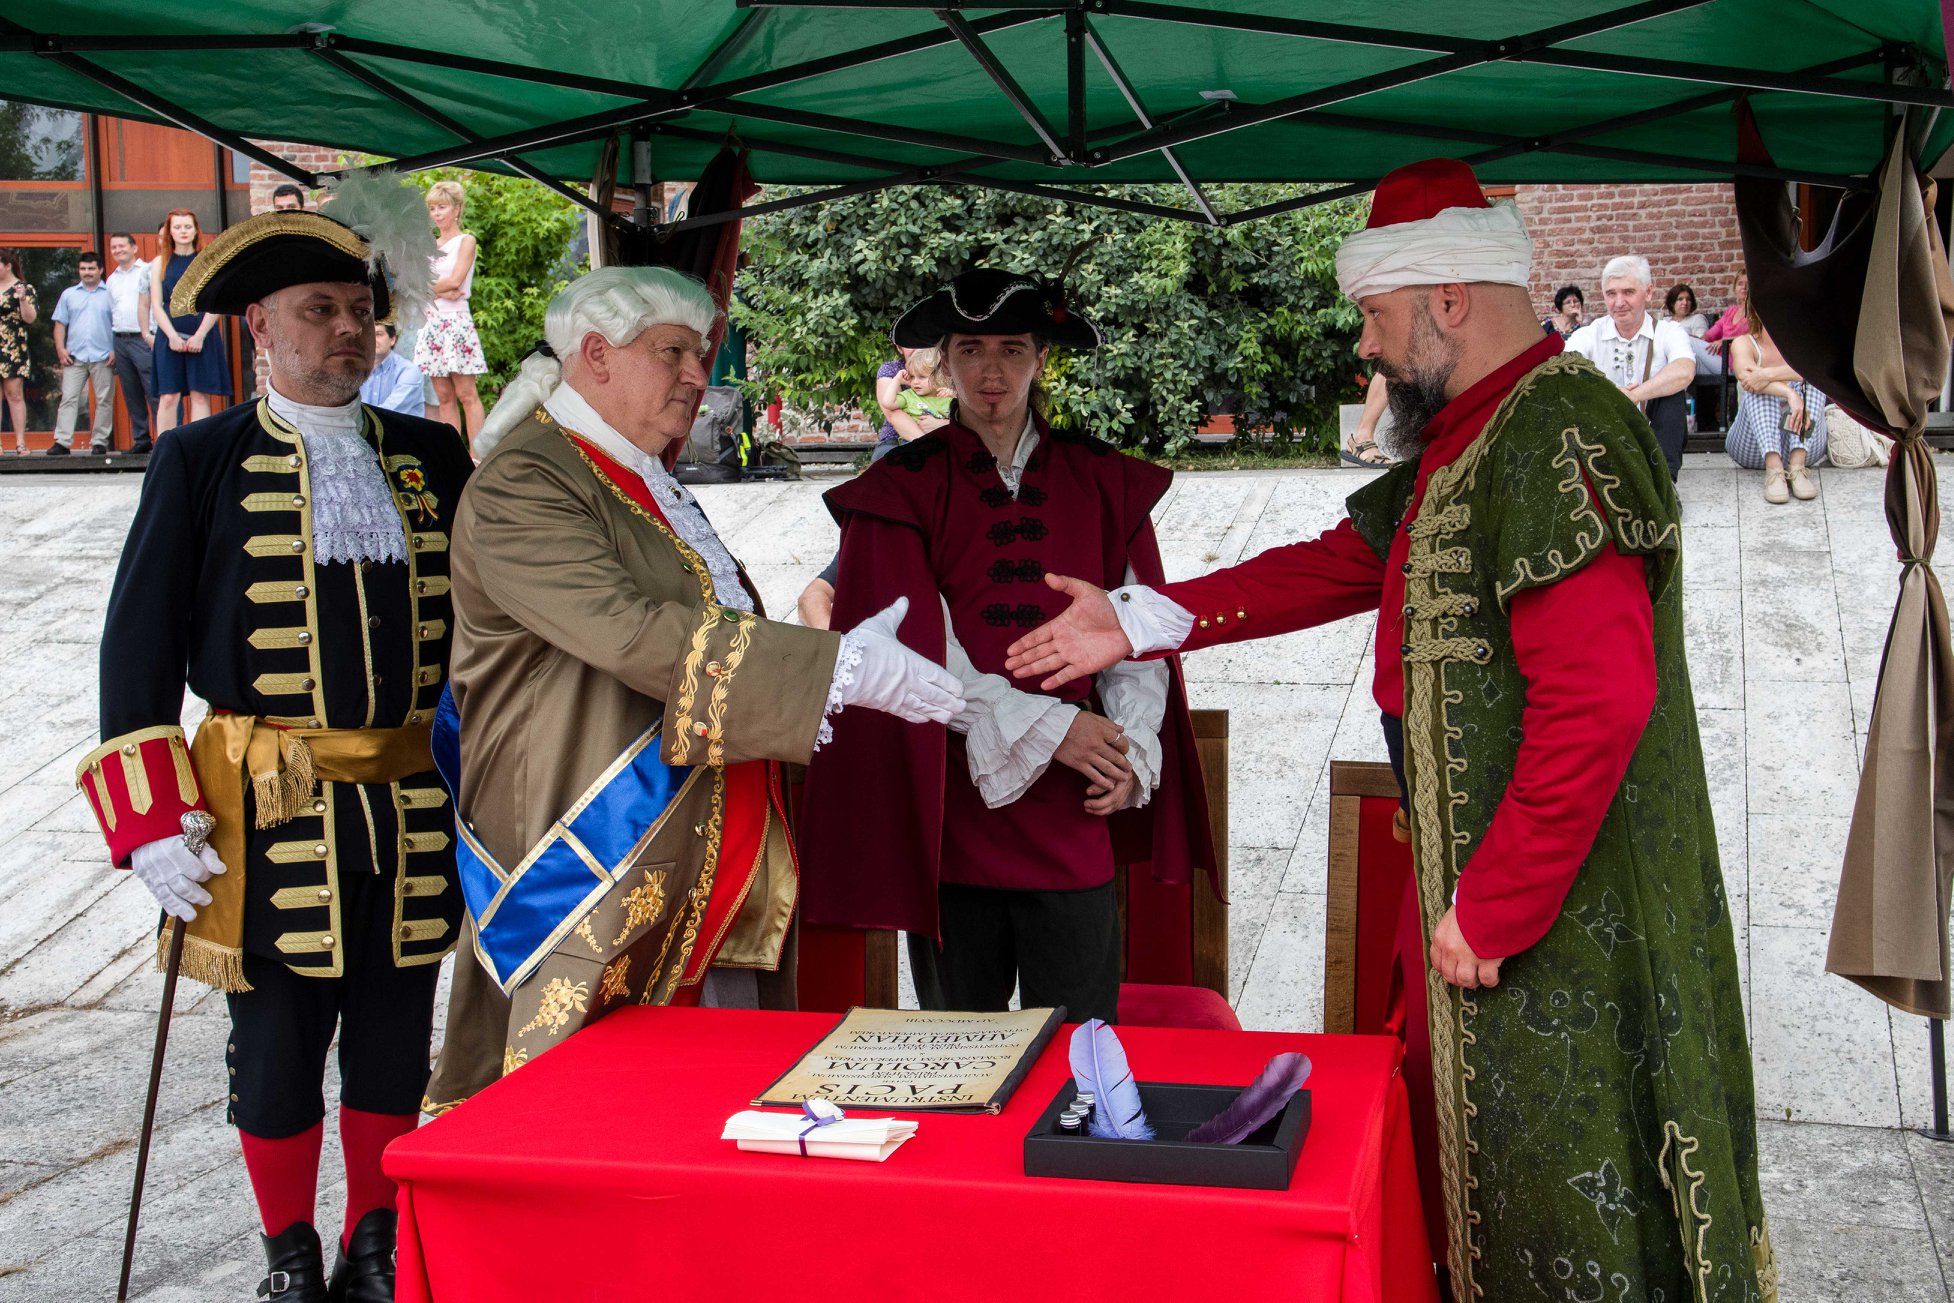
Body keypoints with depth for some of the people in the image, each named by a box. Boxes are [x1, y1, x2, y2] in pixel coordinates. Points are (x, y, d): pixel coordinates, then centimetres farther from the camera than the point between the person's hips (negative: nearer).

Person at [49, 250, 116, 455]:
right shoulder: (69, 294, 15)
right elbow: (60, 324, 14)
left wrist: (116, 350, -8)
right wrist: (60, 349, 2)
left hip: (103, 357, -2)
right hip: (74, 357, 2)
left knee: (104, 400, 1)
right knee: (69, 399, -3)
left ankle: (100, 442, 7)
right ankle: (62, 442, -5)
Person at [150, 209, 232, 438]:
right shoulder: (161, 263, 10)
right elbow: (156, 305, 5)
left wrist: (200, 335, -10)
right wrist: (172, 336, -9)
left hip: (203, 336, 0)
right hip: (170, 337, 0)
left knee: (200, 395, -2)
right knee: (168, 397, -4)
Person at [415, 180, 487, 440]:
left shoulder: (466, 241, 2)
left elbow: (455, 281, -10)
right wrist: (440, 291, -10)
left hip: (456, 319, -6)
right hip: (431, 321, 6)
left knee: (466, 394, -8)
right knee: (443, 396, 3)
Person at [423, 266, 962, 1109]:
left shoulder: (647, 485, 19)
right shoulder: (520, 487, -12)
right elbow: (635, 635, -24)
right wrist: (838, 667, -24)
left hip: (706, 872, 9)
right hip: (597, 880, -9)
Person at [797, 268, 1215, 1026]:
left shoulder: (1103, 485, 10)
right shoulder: (902, 491, 3)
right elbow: (916, 649, -5)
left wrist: (1130, 751, -9)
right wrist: (1049, 727, -12)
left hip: (1070, 815, 1)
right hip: (952, 808, -1)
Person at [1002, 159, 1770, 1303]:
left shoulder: (1557, 440, -22)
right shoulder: (1469, 436, 12)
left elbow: (1598, 702, -29)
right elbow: (1338, 566, 17)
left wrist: (1489, 909, -24)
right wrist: (1138, 621, 13)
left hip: (1557, 910, -10)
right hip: (1480, 879, 10)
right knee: (1454, 1150, 22)